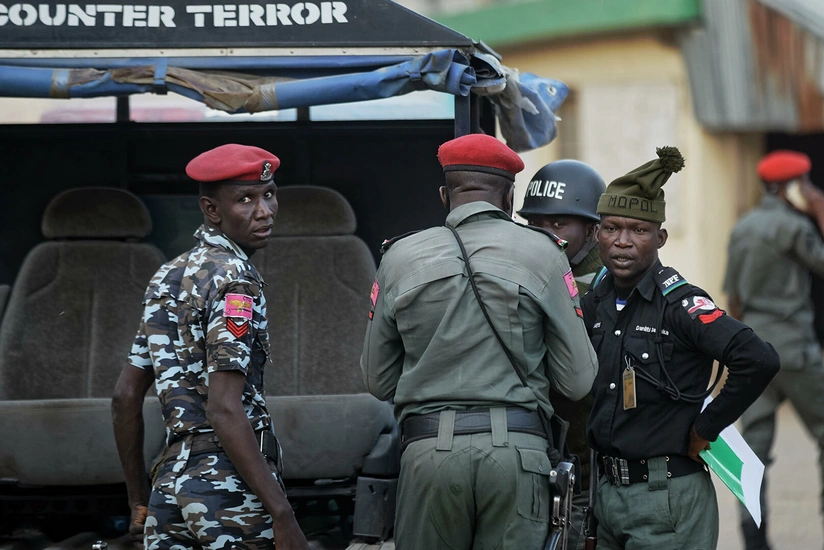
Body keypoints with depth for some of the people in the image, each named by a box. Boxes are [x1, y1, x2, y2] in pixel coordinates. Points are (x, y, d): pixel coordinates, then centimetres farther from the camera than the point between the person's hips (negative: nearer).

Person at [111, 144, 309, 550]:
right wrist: (283, 515, -21)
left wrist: (139, 504, 21)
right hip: (233, 486, -8)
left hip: (171, 482, 8)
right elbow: (224, 410, -20)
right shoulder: (234, 279, -10)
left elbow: (125, 397, 16)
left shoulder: (167, 278, 15)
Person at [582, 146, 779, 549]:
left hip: (667, 500, -7)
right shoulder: (596, 301, 7)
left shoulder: (678, 303, -14)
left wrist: (706, 427, -17)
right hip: (608, 491, 7)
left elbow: (759, 360, -25)